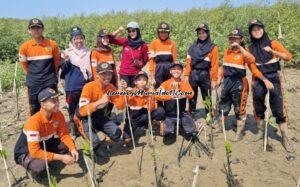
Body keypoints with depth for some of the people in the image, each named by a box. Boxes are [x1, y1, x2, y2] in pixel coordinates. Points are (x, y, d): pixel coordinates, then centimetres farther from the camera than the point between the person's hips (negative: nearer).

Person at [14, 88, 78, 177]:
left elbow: (64, 134, -7)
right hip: (26, 152, -6)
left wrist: (72, 149, -26)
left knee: (69, 145, -11)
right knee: (39, 166, -36)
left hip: (44, 145, 6)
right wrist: (61, 157, -38)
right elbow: (35, 151, -37)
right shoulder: (34, 122, -35)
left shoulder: (58, 114, -17)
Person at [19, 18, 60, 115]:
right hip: (33, 84, 1)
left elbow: (56, 62, 10)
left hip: (50, 83, -1)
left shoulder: (52, 44, -3)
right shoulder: (25, 47, -1)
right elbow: (24, 65, 12)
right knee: (34, 111, 9)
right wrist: (32, 76, 11)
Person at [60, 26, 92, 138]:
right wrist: (65, 60, -20)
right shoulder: (67, 53, -3)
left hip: (86, 85, 2)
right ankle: (73, 129, 22)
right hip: (72, 87, -2)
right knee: (72, 109, 7)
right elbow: (63, 70, -3)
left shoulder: (88, 52, 6)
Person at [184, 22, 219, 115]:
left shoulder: (213, 47, 0)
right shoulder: (193, 46, 9)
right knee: (192, 97, 11)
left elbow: (215, 65, -4)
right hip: (193, 74, 3)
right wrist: (187, 75, -2)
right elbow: (189, 61, 5)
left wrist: (214, 79, -8)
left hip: (205, 75, -3)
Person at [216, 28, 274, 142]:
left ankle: (239, 133, 18)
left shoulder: (244, 53, -8)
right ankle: (220, 127, 38)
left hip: (239, 83, -5)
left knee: (239, 108, 5)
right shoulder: (226, 52, 8)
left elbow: (253, 67, -23)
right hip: (227, 81, 5)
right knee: (223, 106, 17)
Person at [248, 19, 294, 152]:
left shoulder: (272, 43, 0)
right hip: (258, 80, 3)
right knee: (258, 107, 8)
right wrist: (253, 81, 7)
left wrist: (272, 51, -19)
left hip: (273, 78, -3)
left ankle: (285, 139, 3)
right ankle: (261, 132, 27)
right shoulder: (251, 48, 8)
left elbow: (288, 56, -7)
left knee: (279, 109, -6)